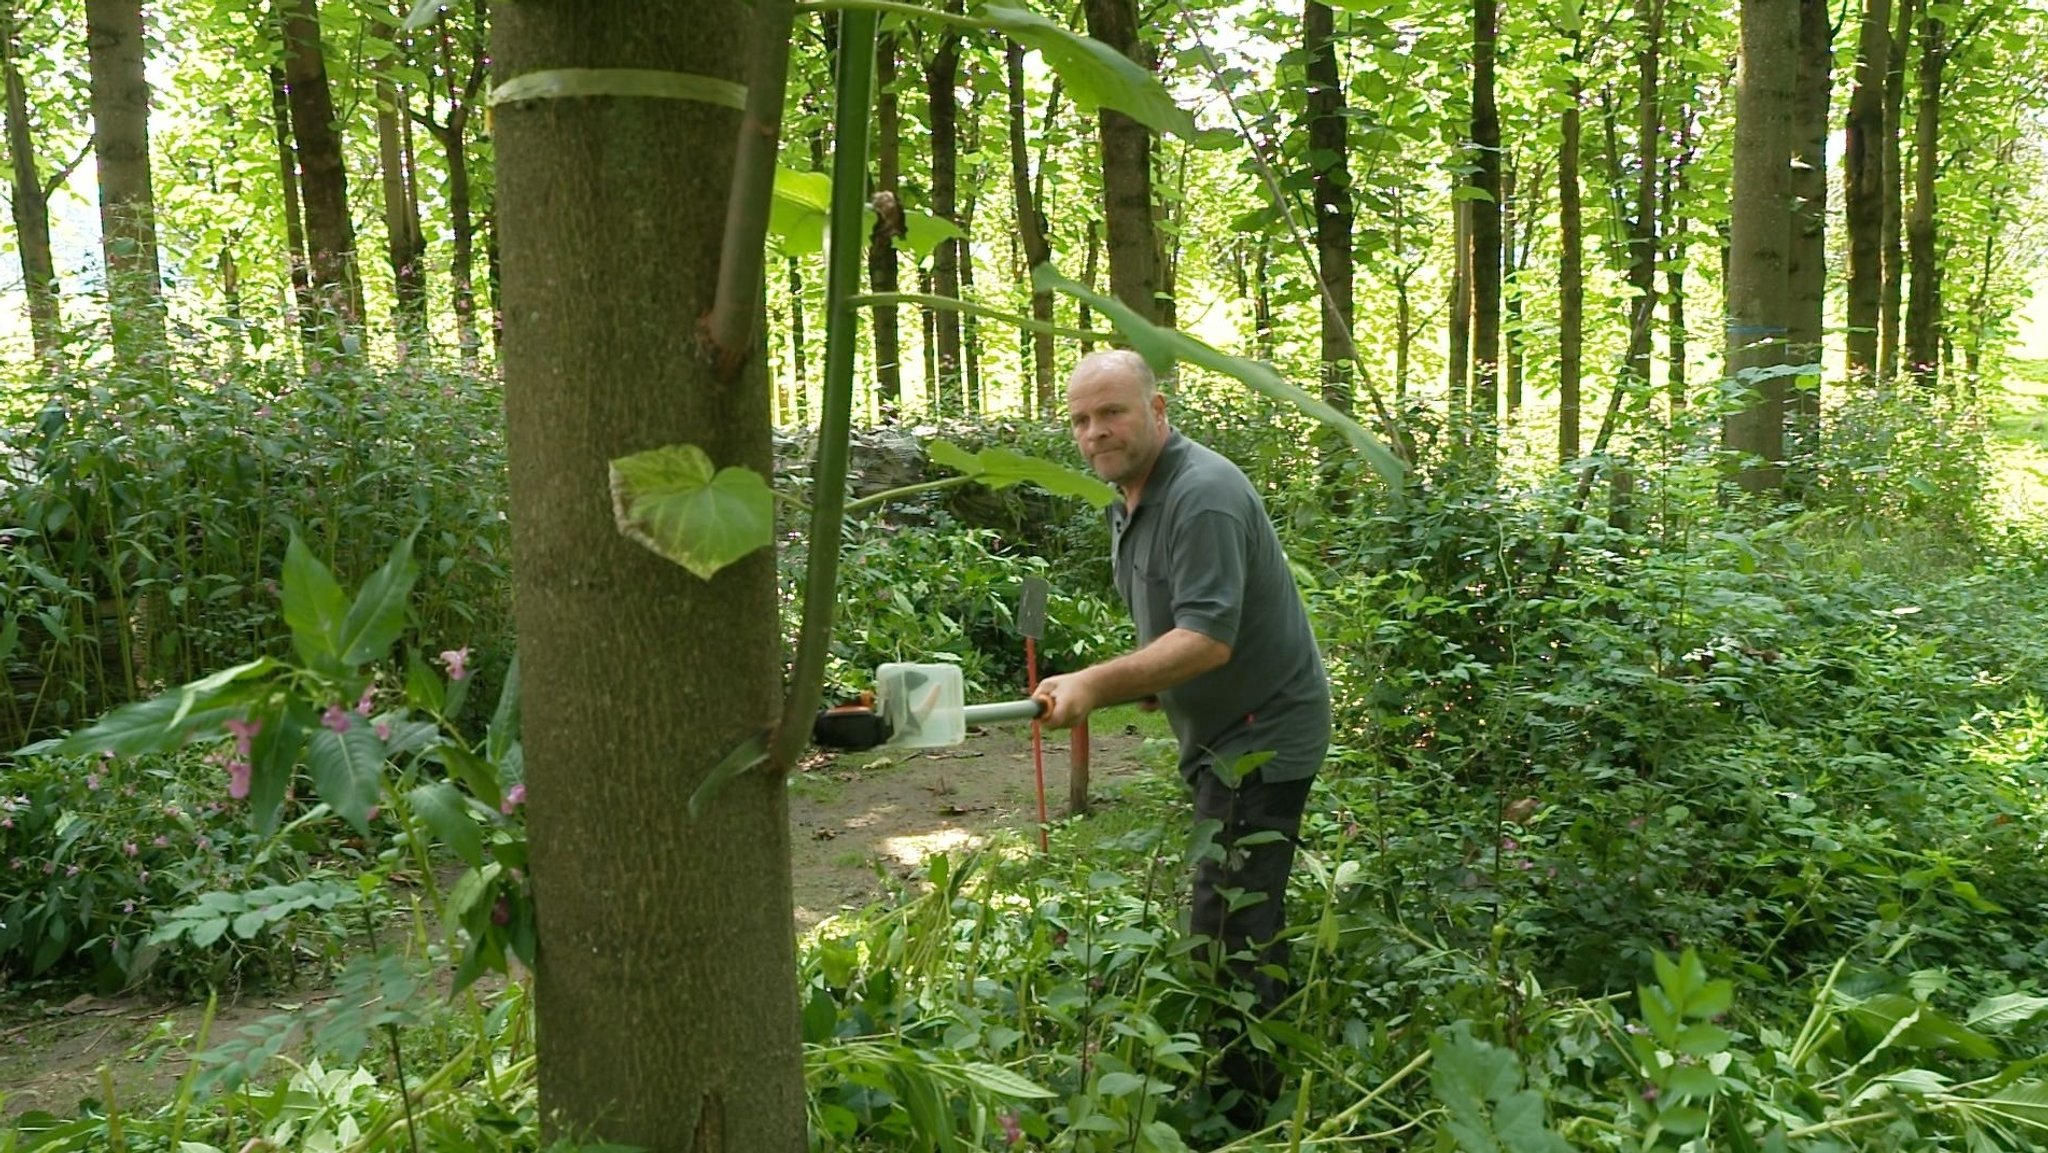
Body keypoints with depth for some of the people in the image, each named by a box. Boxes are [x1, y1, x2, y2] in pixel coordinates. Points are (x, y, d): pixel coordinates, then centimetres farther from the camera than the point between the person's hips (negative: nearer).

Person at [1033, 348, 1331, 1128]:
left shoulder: (1203, 495, -22)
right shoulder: (1130, 498, 10)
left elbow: (1210, 638, -30)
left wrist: (1095, 683, -33)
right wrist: (1138, 689, 4)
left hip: (1264, 734, -10)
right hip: (1224, 734, 10)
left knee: (1230, 931, -6)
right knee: (1244, 921, 19)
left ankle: (1246, 1110, 6)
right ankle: (1241, 1084, 32)